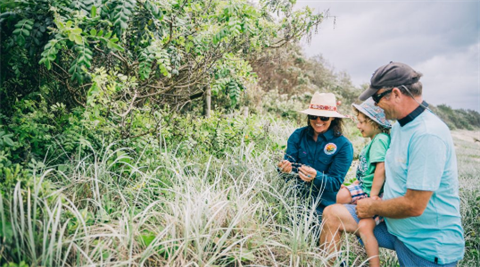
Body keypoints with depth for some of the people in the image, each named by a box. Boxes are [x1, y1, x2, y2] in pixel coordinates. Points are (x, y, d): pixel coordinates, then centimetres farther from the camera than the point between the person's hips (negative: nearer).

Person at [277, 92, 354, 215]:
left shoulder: (343, 145, -5)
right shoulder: (298, 135, 3)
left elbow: (336, 183, -8)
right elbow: (288, 160, -1)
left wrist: (316, 176, -28)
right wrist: (285, 168, -25)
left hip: (324, 205, -1)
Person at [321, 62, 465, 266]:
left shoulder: (428, 135, -27)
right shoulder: (400, 125, 3)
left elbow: (414, 206, -28)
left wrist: (372, 207, -12)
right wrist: (378, 202, 2)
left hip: (428, 244, -8)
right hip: (393, 222, 8)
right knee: (332, 214, 1)